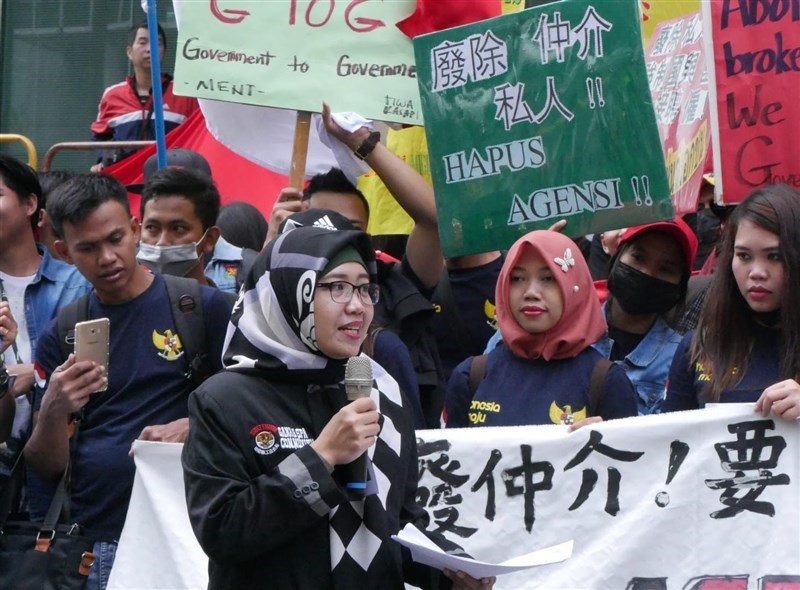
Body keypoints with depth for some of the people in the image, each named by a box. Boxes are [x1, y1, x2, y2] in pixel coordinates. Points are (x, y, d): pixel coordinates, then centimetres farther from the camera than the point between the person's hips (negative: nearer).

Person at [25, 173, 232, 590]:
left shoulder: (202, 307, -3)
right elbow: (47, 469, 7)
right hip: (90, 543, 3)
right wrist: (54, 413, -13)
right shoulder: (61, 334, 8)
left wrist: (191, 426, -18)